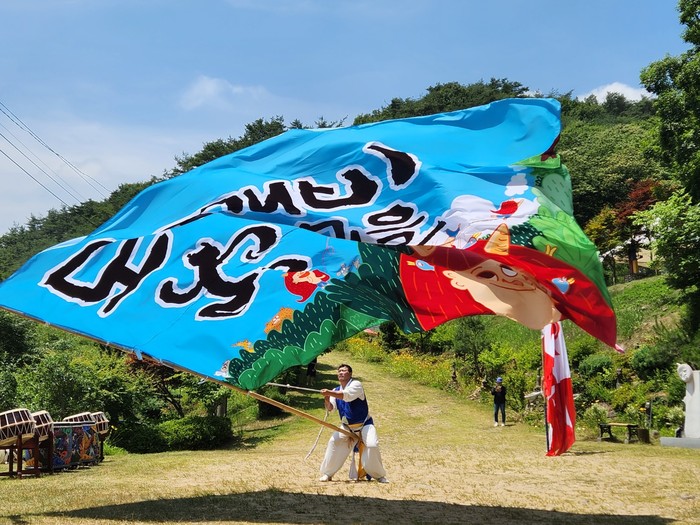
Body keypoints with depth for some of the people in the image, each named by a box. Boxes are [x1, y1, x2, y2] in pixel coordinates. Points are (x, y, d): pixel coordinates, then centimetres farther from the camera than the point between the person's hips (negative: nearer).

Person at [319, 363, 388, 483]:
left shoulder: (356, 385, -16)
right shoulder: (336, 391, 4)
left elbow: (346, 395, -36)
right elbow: (330, 408, -10)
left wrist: (329, 393, -47)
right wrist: (327, 400, -31)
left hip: (364, 424, -5)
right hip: (347, 427, 5)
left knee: (372, 445, -23)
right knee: (334, 442, -15)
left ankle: (379, 475, -2)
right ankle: (327, 474, -2)